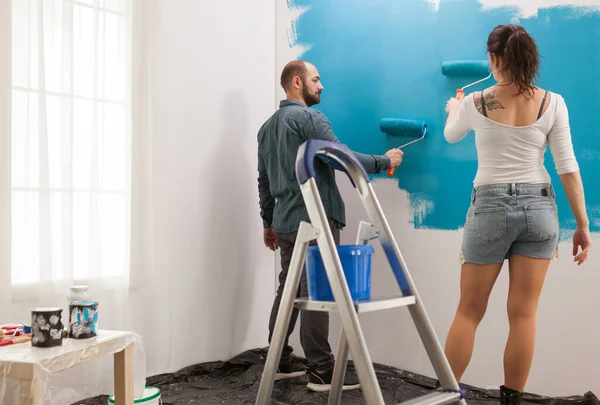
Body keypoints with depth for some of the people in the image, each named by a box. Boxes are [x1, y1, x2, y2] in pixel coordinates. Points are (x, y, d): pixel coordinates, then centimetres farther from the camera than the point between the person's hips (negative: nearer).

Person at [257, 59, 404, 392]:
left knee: (288, 290, 13)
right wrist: (385, 160, -6)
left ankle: (279, 362, 19)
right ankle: (322, 373, -1)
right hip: (315, 219, -9)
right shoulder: (309, 118, -9)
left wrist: (268, 221, 25)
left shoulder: (268, 126, 18)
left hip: (285, 221, 9)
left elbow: (264, 180, 20)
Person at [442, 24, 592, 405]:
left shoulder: (476, 103, -3)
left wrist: (453, 111, 42)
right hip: (538, 207, 1)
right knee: (524, 314, 7)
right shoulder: (552, 103, -2)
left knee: (469, 311, 9)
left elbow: (451, 135, 20)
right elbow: (568, 169, -4)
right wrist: (583, 225, 2)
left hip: (490, 208, -1)